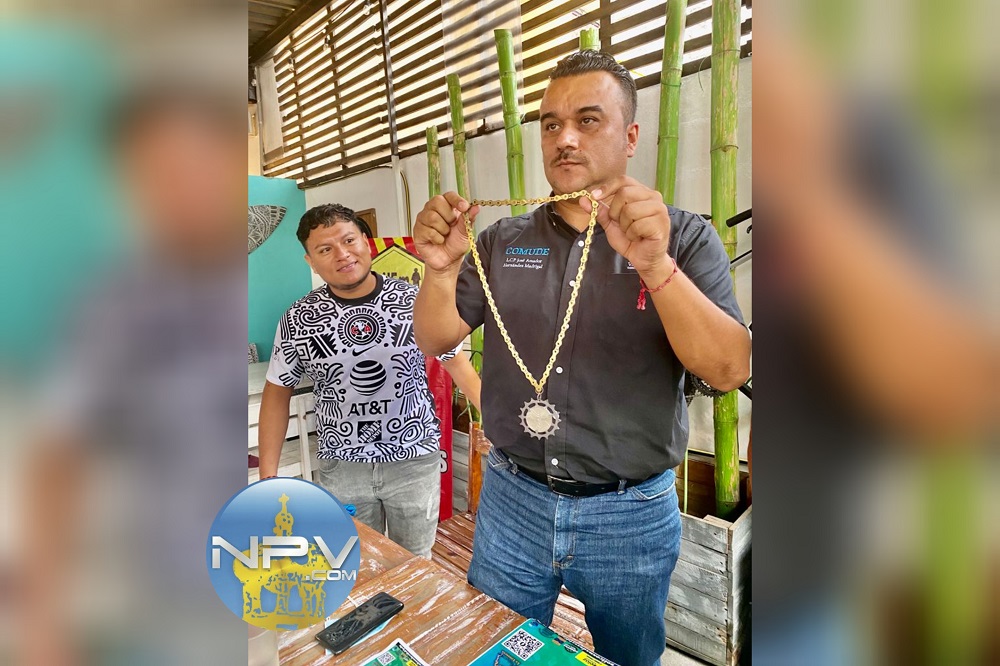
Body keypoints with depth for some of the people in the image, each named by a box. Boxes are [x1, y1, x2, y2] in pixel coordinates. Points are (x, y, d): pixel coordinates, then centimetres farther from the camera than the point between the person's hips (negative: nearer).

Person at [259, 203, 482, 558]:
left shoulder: (413, 300, -9)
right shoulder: (299, 319, -6)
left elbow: (455, 361, 0)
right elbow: (277, 392, 3)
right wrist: (268, 475, 0)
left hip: (416, 459, 0)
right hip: (341, 466, 1)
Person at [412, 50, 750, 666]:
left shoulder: (685, 237, -6)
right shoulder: (502, 240, 1)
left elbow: (730, 370, -16)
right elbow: (435, 342, -1)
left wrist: (655, 264, -31)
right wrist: (442, 269, -21)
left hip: (632, 515, -1)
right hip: (511, 499, 2)